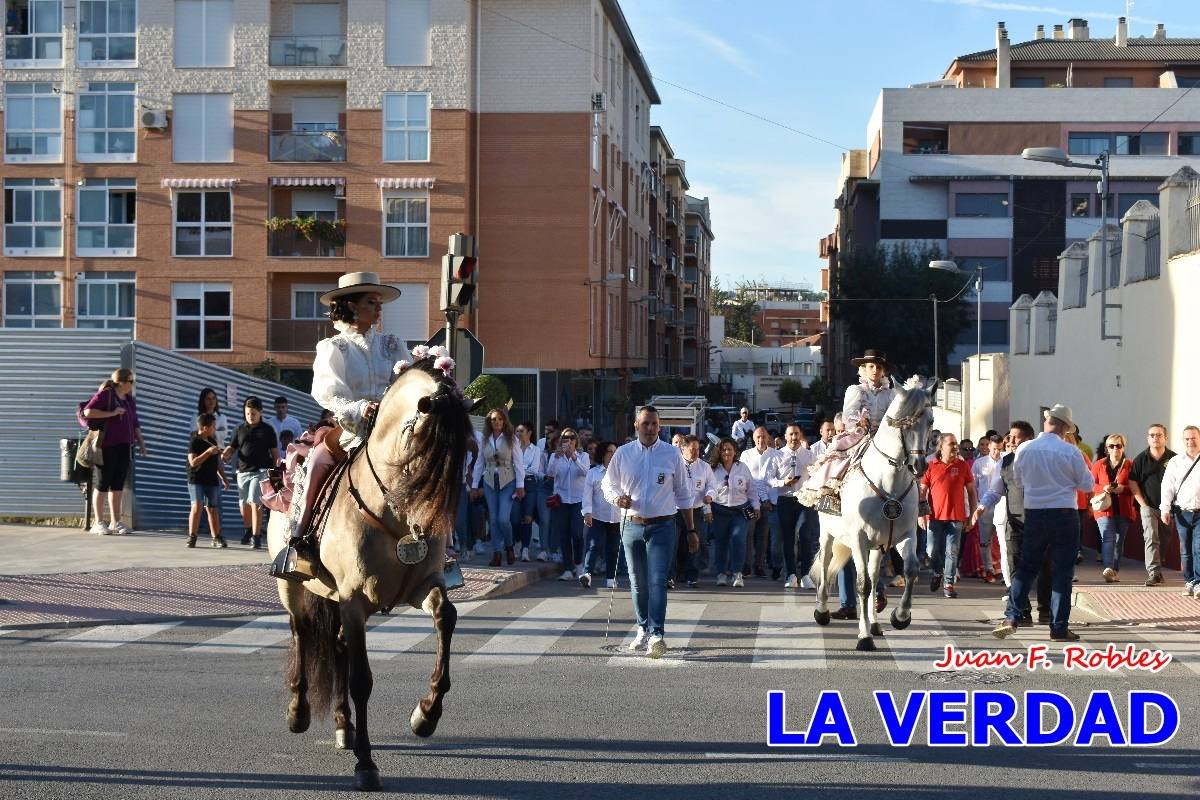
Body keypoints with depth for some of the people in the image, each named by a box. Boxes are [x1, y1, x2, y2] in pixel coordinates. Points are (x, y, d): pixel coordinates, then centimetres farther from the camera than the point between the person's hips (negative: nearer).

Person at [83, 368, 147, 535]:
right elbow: (88, 411, -18)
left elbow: (135, 424, 23)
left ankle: (115, 522, 14)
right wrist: (111, 413, -21)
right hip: (107, 447, -7)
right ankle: (99, 523, 5)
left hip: (124, 447, 7)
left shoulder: (130, 400, 15)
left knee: (118, 485, 8)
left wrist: (141, 442, 17)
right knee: (103, 484, -1)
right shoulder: (105, 395, -8)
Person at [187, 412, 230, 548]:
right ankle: (192, 536, -11)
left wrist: (224, 479, 22)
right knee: (197, 506, -14)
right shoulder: (194, 442, -8)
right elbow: (193, 462, -19)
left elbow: (217, 463, 22)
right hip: (196, 480, -6)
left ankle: (216, 537, 14)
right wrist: (208, 452, -23)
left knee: (213, 509, 8)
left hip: (212, 480, 6)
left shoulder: (213, 441, 14)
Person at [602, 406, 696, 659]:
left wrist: (691, 530, 7)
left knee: (658, 581, -14)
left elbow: (683, 494, 7)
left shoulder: (672, 454, 1)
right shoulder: (623, 453, 3)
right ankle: (643, 630, 26)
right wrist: (617, 498, -10)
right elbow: (607, 483, 13)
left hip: (662, 526, -2)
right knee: (638, 582, 11)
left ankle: (657, 634, -21)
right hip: (632, 525, 2)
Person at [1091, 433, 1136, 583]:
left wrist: (1123, 489, -16)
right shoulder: (1099, 464, 7)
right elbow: (1091, 485, 7)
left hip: (1123, 509, 1)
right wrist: (1103, 488, -12)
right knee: (1108, 538, -16)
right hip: (1104, 508, -1)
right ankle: (1108, 569, -30)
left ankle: (1115, 571, 16)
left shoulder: (1130, 465, 3)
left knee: (1119, 541, 8)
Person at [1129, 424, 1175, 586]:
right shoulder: (1141, 459, 0)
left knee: (1163, 540, 12)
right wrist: (1142, 503, -4)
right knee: (1151, 538, -13)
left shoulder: (1174, 459, -1)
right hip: (1148, 506, -1)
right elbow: (1132, 482, 4)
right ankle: (1153, 573, -19)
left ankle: (1156, 569, 27)